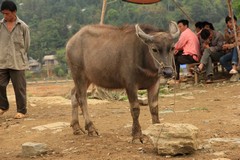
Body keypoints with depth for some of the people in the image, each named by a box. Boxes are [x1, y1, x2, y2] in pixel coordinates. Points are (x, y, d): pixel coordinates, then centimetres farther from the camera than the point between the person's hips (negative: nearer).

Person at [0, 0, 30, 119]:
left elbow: (26, 45, 3)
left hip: (18, 63, -2)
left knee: (19, 88, 2)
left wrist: (17, 56, 5)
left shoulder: (23, 27, -3)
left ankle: (21, 111, 14)